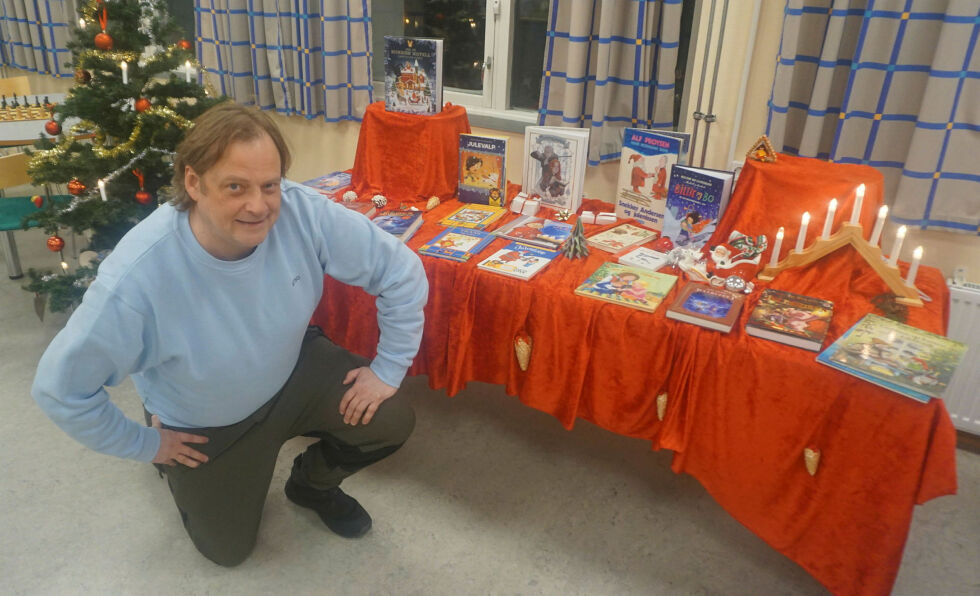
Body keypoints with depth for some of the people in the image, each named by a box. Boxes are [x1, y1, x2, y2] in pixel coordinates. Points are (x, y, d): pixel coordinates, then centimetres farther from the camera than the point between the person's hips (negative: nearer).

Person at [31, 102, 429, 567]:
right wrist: (143, 445, -11)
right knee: (227, 549, 15)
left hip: (293, 372, 2)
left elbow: (401, 271, -20)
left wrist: (388, 369, -16)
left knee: (392, 421, -14)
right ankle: (182, 472, 45)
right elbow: (59, 387, -23)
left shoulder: (304, 213, -31)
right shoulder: (137, 277, -37)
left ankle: (313, 483, 18)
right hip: (205, 426, -1)